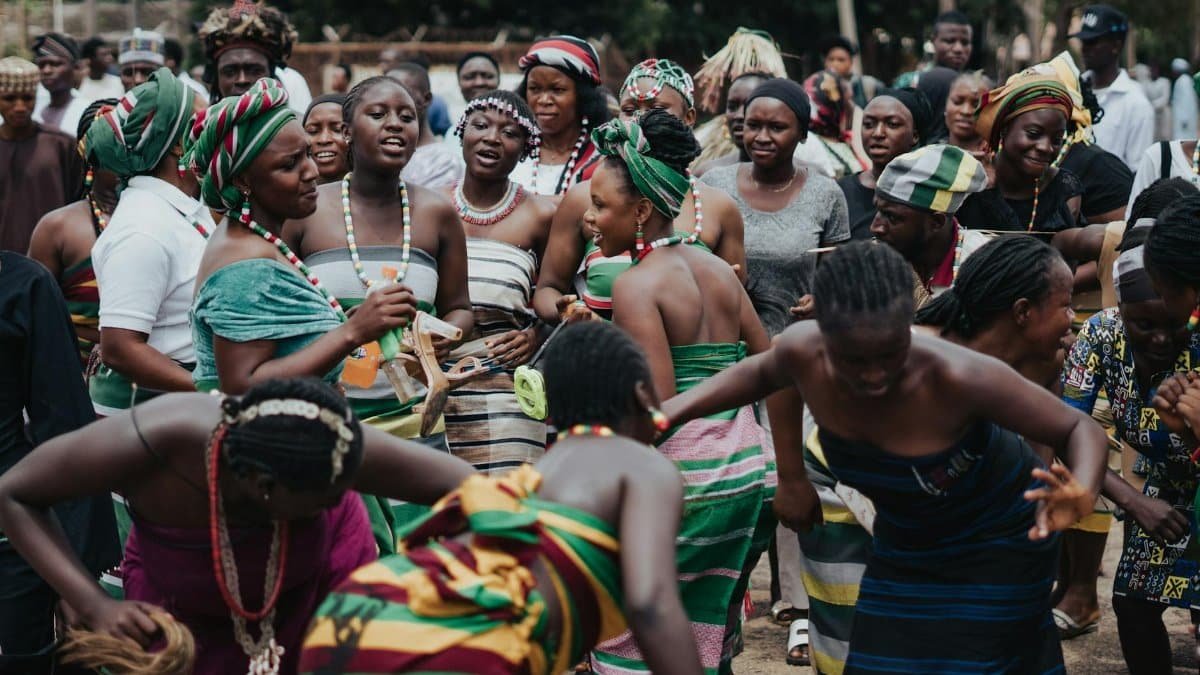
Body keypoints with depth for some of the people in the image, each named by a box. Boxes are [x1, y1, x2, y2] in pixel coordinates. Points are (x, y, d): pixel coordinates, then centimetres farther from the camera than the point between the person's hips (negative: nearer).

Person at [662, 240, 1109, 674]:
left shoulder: (958, 376, -39)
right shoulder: (803, 353, -25)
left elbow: (1081, 431, -27)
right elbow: (762, 373, 3)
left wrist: (1082, 495, -47)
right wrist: (674, 409, -6)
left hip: (997, 547, -4)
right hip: (903, 545, 5)